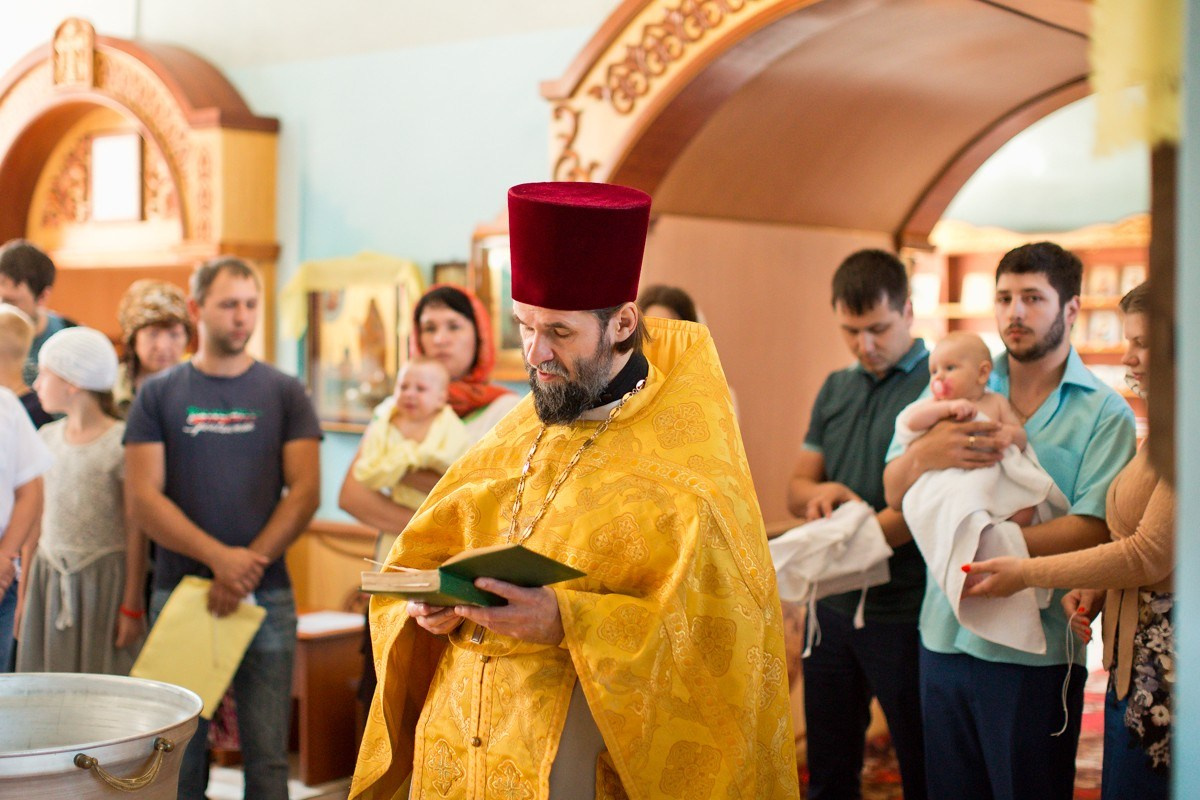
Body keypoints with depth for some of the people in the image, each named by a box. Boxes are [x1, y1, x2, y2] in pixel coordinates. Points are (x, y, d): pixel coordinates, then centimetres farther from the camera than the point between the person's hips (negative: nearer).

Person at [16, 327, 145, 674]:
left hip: (104, 580, -5)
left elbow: (136, 531, -8)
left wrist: (132, 607, -9)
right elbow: (37, 520, 15)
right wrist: (24, 593, 15)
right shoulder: (47, 438, 9)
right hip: (48, 579, 5)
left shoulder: (121, 443, -8)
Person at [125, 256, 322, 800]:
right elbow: (143, 499, -2)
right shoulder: (159, 395, 6)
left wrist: (249, 566, -12)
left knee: (267, 755, 0)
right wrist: (220, 558, -13)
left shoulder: (283, 393, 7)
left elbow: (305, 490, 0)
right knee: (180, 754, 4)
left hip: (267, 595, 0)